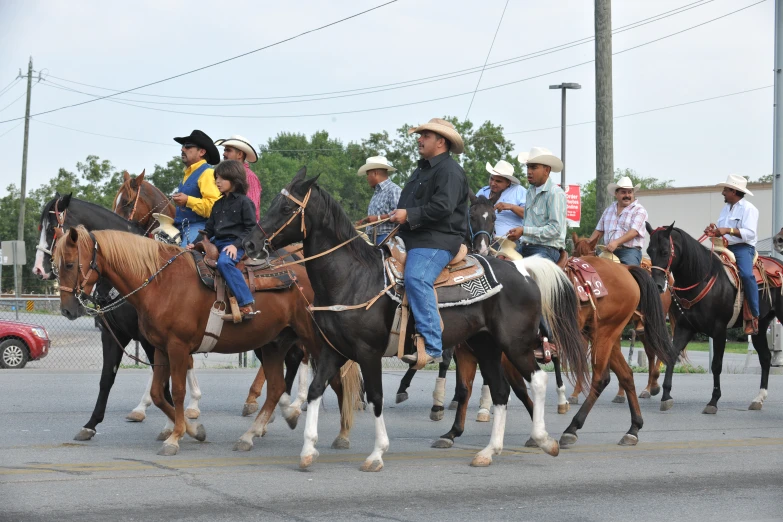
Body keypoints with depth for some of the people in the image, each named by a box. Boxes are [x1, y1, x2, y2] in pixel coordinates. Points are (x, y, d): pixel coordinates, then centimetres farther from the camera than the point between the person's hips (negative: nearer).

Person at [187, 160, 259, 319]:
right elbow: (209, 228, 20)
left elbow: (251, 229, -7)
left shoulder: (244, 202, -2)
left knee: (224, 262, -38)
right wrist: (196, 244, 5)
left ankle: (246, 305, -39)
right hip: (217, 242, 9)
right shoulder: (218, 204, 19)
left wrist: (236, 245, -20)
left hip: (235, 244, -9)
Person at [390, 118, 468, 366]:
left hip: (437, 241, -11)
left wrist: (409, 215, -20)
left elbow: (442, 207, -22)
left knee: (416, 279, -32)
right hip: (412, 238, 11)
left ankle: (432, 347, -34)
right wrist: (397, 214, 13)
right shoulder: (422, 169, 25)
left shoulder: (450, 171, -8)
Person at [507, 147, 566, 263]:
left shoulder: (556, 193, -9)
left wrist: (524, 231, -18)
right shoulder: (530, 191, 17)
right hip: (525, 247, 8)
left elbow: (555, 229, -16)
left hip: (547, 249, -8)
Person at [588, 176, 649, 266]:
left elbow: (634, 231, -13)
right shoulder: (609, 209, 21)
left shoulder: (639, 210, 1)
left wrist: (616, 242, -26)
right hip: (609, 251, 5)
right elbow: (599, 231, 24)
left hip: (630, 251, -5)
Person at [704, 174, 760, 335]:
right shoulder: (726, 208, 19)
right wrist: (713, 231, -3)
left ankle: (754, 317, -27)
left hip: (743, 248, -9)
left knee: (746, 274, -34)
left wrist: (728, 230, -25)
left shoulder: (748, 209, -5)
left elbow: (749, 233, -17)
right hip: (725, 249, 9)